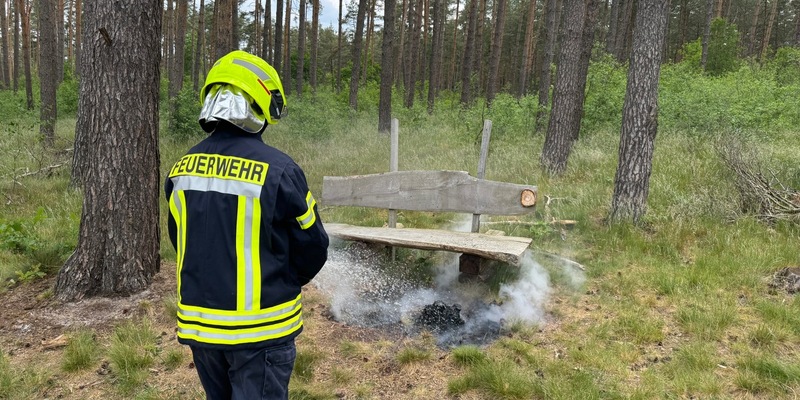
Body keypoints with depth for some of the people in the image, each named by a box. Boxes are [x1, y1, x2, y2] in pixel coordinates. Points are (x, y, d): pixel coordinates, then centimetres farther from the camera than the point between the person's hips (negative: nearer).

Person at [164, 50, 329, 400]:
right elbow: (312, 250, -8)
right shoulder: (278, 170, -19)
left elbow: (181, 243, 11)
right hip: (259, 329, -5)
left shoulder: (182, 169, -1)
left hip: (199, 323, 6)